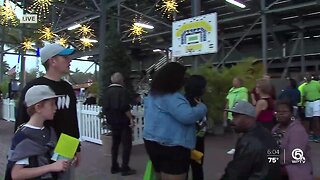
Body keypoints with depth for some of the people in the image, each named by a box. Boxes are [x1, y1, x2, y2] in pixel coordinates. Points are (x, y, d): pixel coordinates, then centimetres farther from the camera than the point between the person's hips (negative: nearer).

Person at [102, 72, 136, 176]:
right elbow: (125, 108, -22)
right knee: (127, 144, 0)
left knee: (115, 144, 15)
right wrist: (131, 118, -13)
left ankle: (114, 167, 21)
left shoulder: (108, 91, 8)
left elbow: (104, 109, 8)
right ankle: (125, 168, 1)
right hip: (123, 122, -7)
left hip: (113, 122, 7)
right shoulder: (122, 91, -13)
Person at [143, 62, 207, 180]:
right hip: (171, 147, -9)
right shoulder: (172, 98, -21)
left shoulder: (153, 95, 11)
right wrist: (201, 107, -13)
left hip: (153, 143, 10)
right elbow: (188, 116, -32)